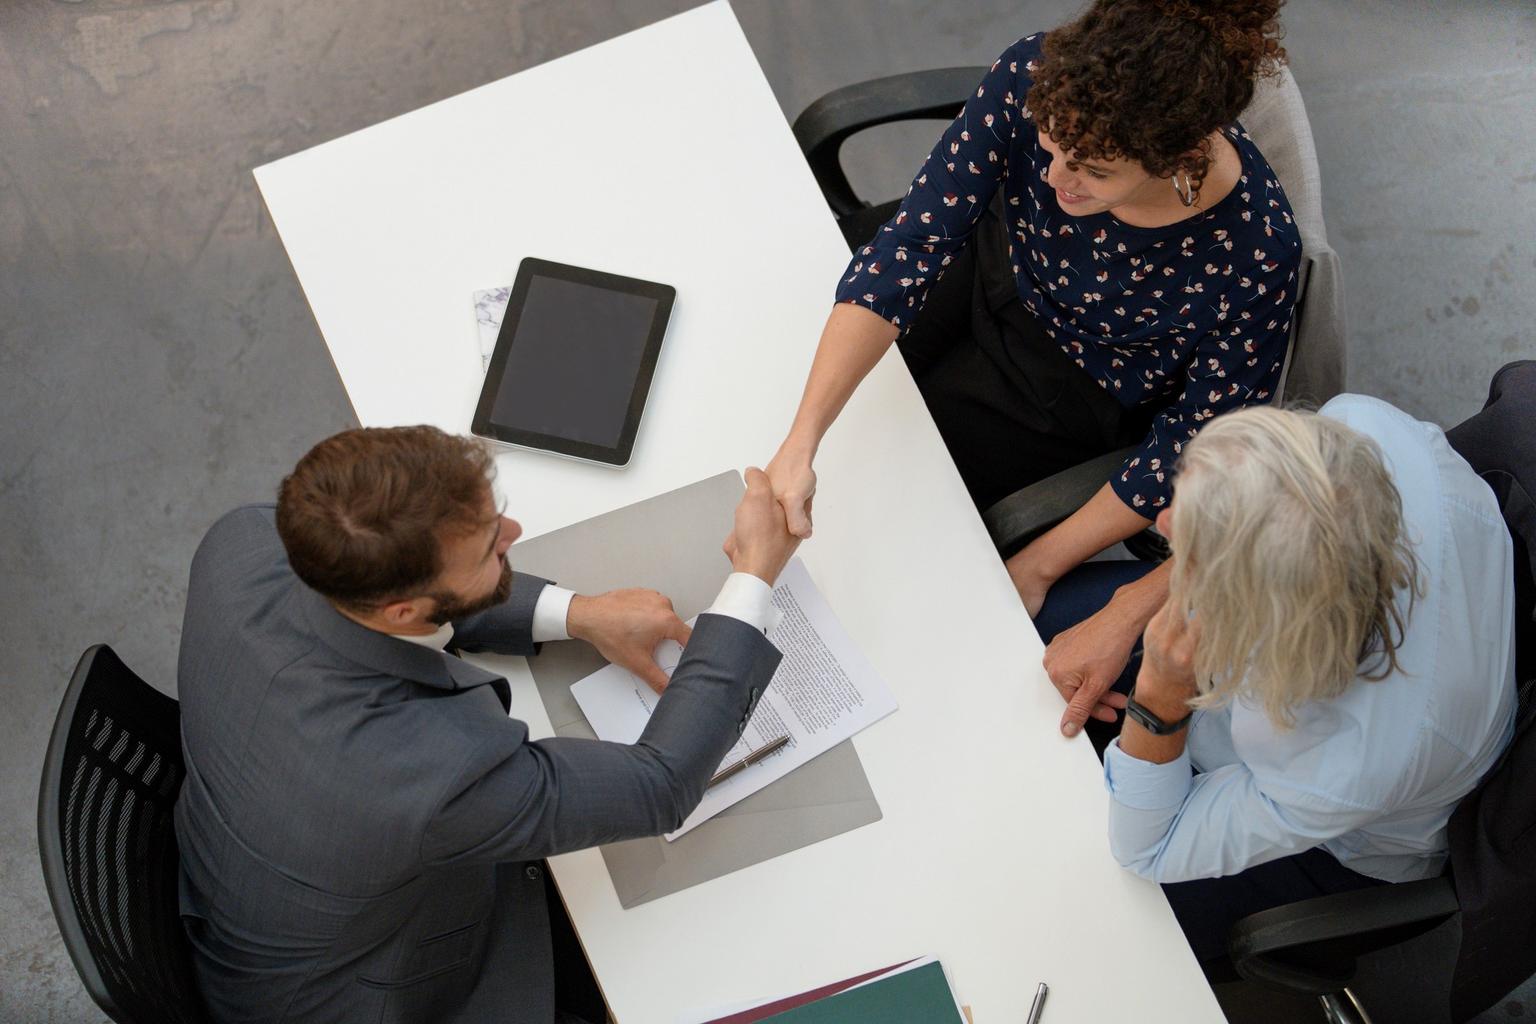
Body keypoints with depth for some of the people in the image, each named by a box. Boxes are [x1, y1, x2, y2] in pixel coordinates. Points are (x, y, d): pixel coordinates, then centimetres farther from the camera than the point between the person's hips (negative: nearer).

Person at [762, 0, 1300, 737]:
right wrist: (801, 440, -40)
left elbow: (1194, 446, -22)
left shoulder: (1254, 256, -37)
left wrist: (1039, 567, -16)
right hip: (986, 266, 4)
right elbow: (909, 249, -30)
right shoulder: (1033, 79, -33)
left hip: (1075, 391, -3)